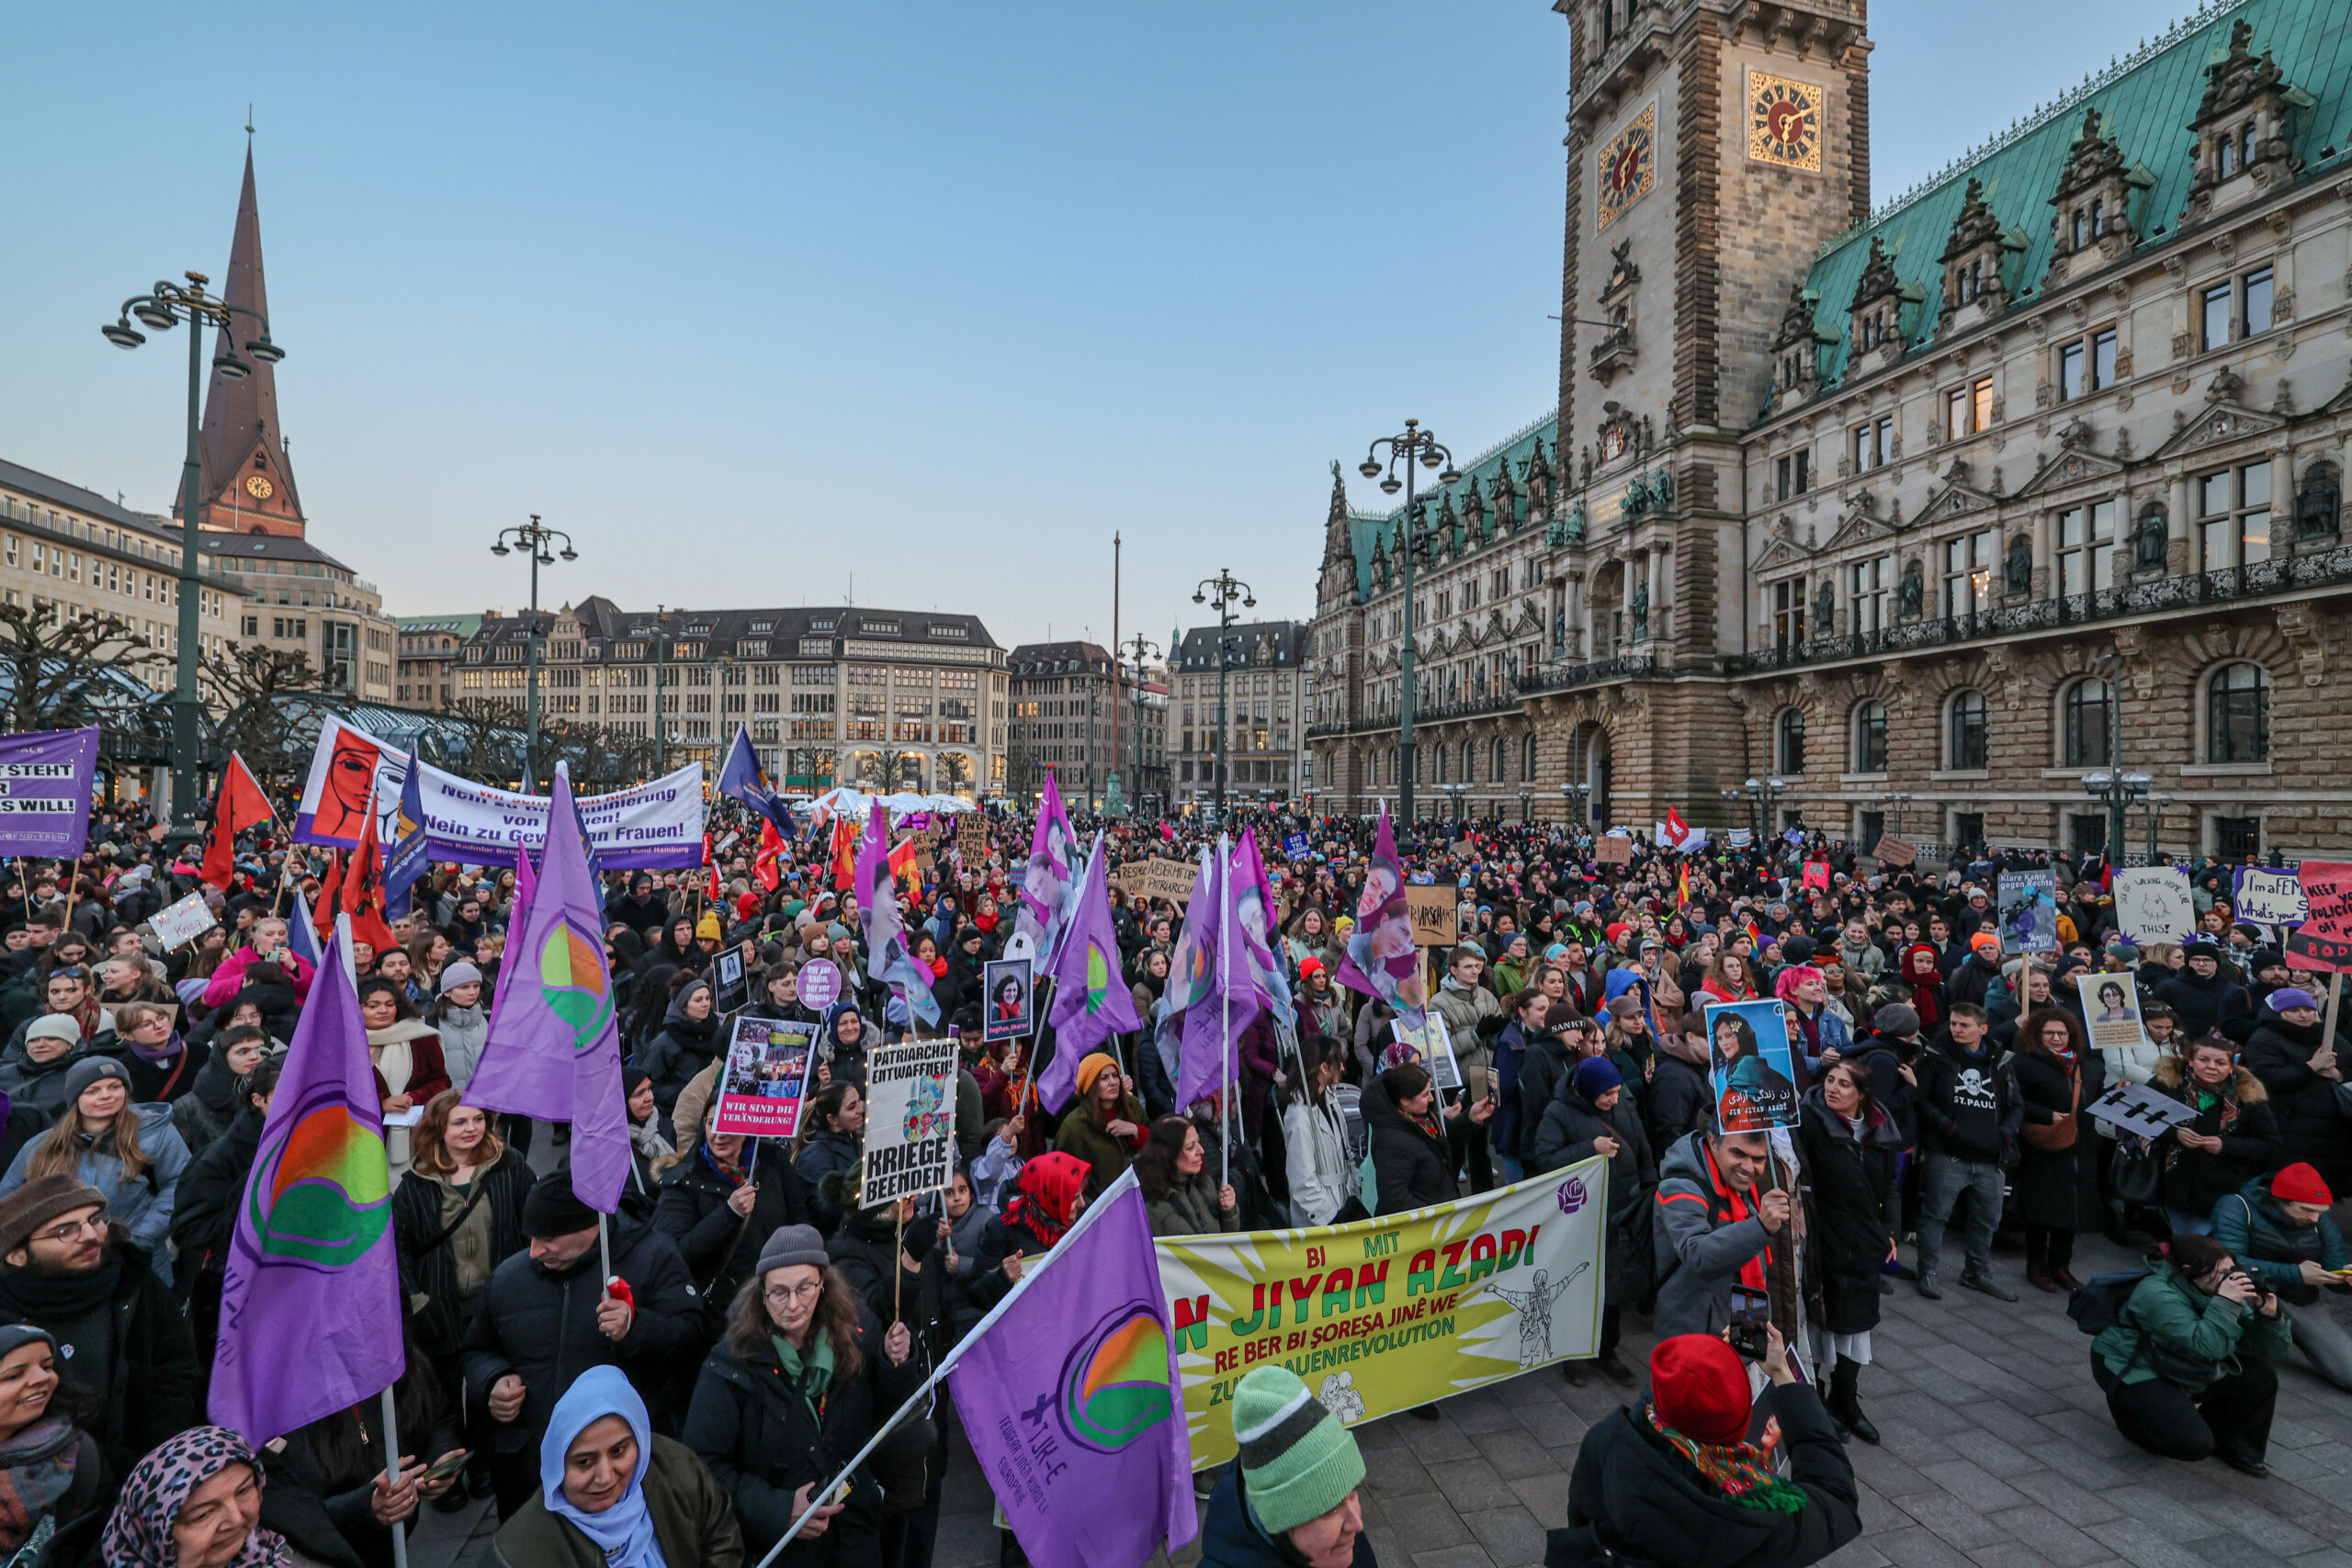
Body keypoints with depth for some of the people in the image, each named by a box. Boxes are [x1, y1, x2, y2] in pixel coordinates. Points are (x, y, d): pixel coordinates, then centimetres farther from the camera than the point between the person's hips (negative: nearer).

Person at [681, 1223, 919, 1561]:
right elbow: (703, 1466, -16)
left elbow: (878, 1413, 2)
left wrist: (894, 1364, -18)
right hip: (775, 1546, -3)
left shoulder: (857, 1329, -12)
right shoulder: (733, 1361, -20)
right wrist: (778, 1511, -24)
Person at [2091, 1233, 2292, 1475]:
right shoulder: (2158, 1294, -26)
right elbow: (2207, 1345, -35)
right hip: (2134, 1373, -9)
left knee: (2261, 1377, -4)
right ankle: (2127, 1411, 6)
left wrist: (2269, 1316, -17)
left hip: (2183, 1374, 9)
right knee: (2194, 1444, -23)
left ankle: (2233, 1446, 12)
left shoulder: (2217, 1292, 0)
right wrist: (2225, 1302, -36)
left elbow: (2273, 1350, 2)